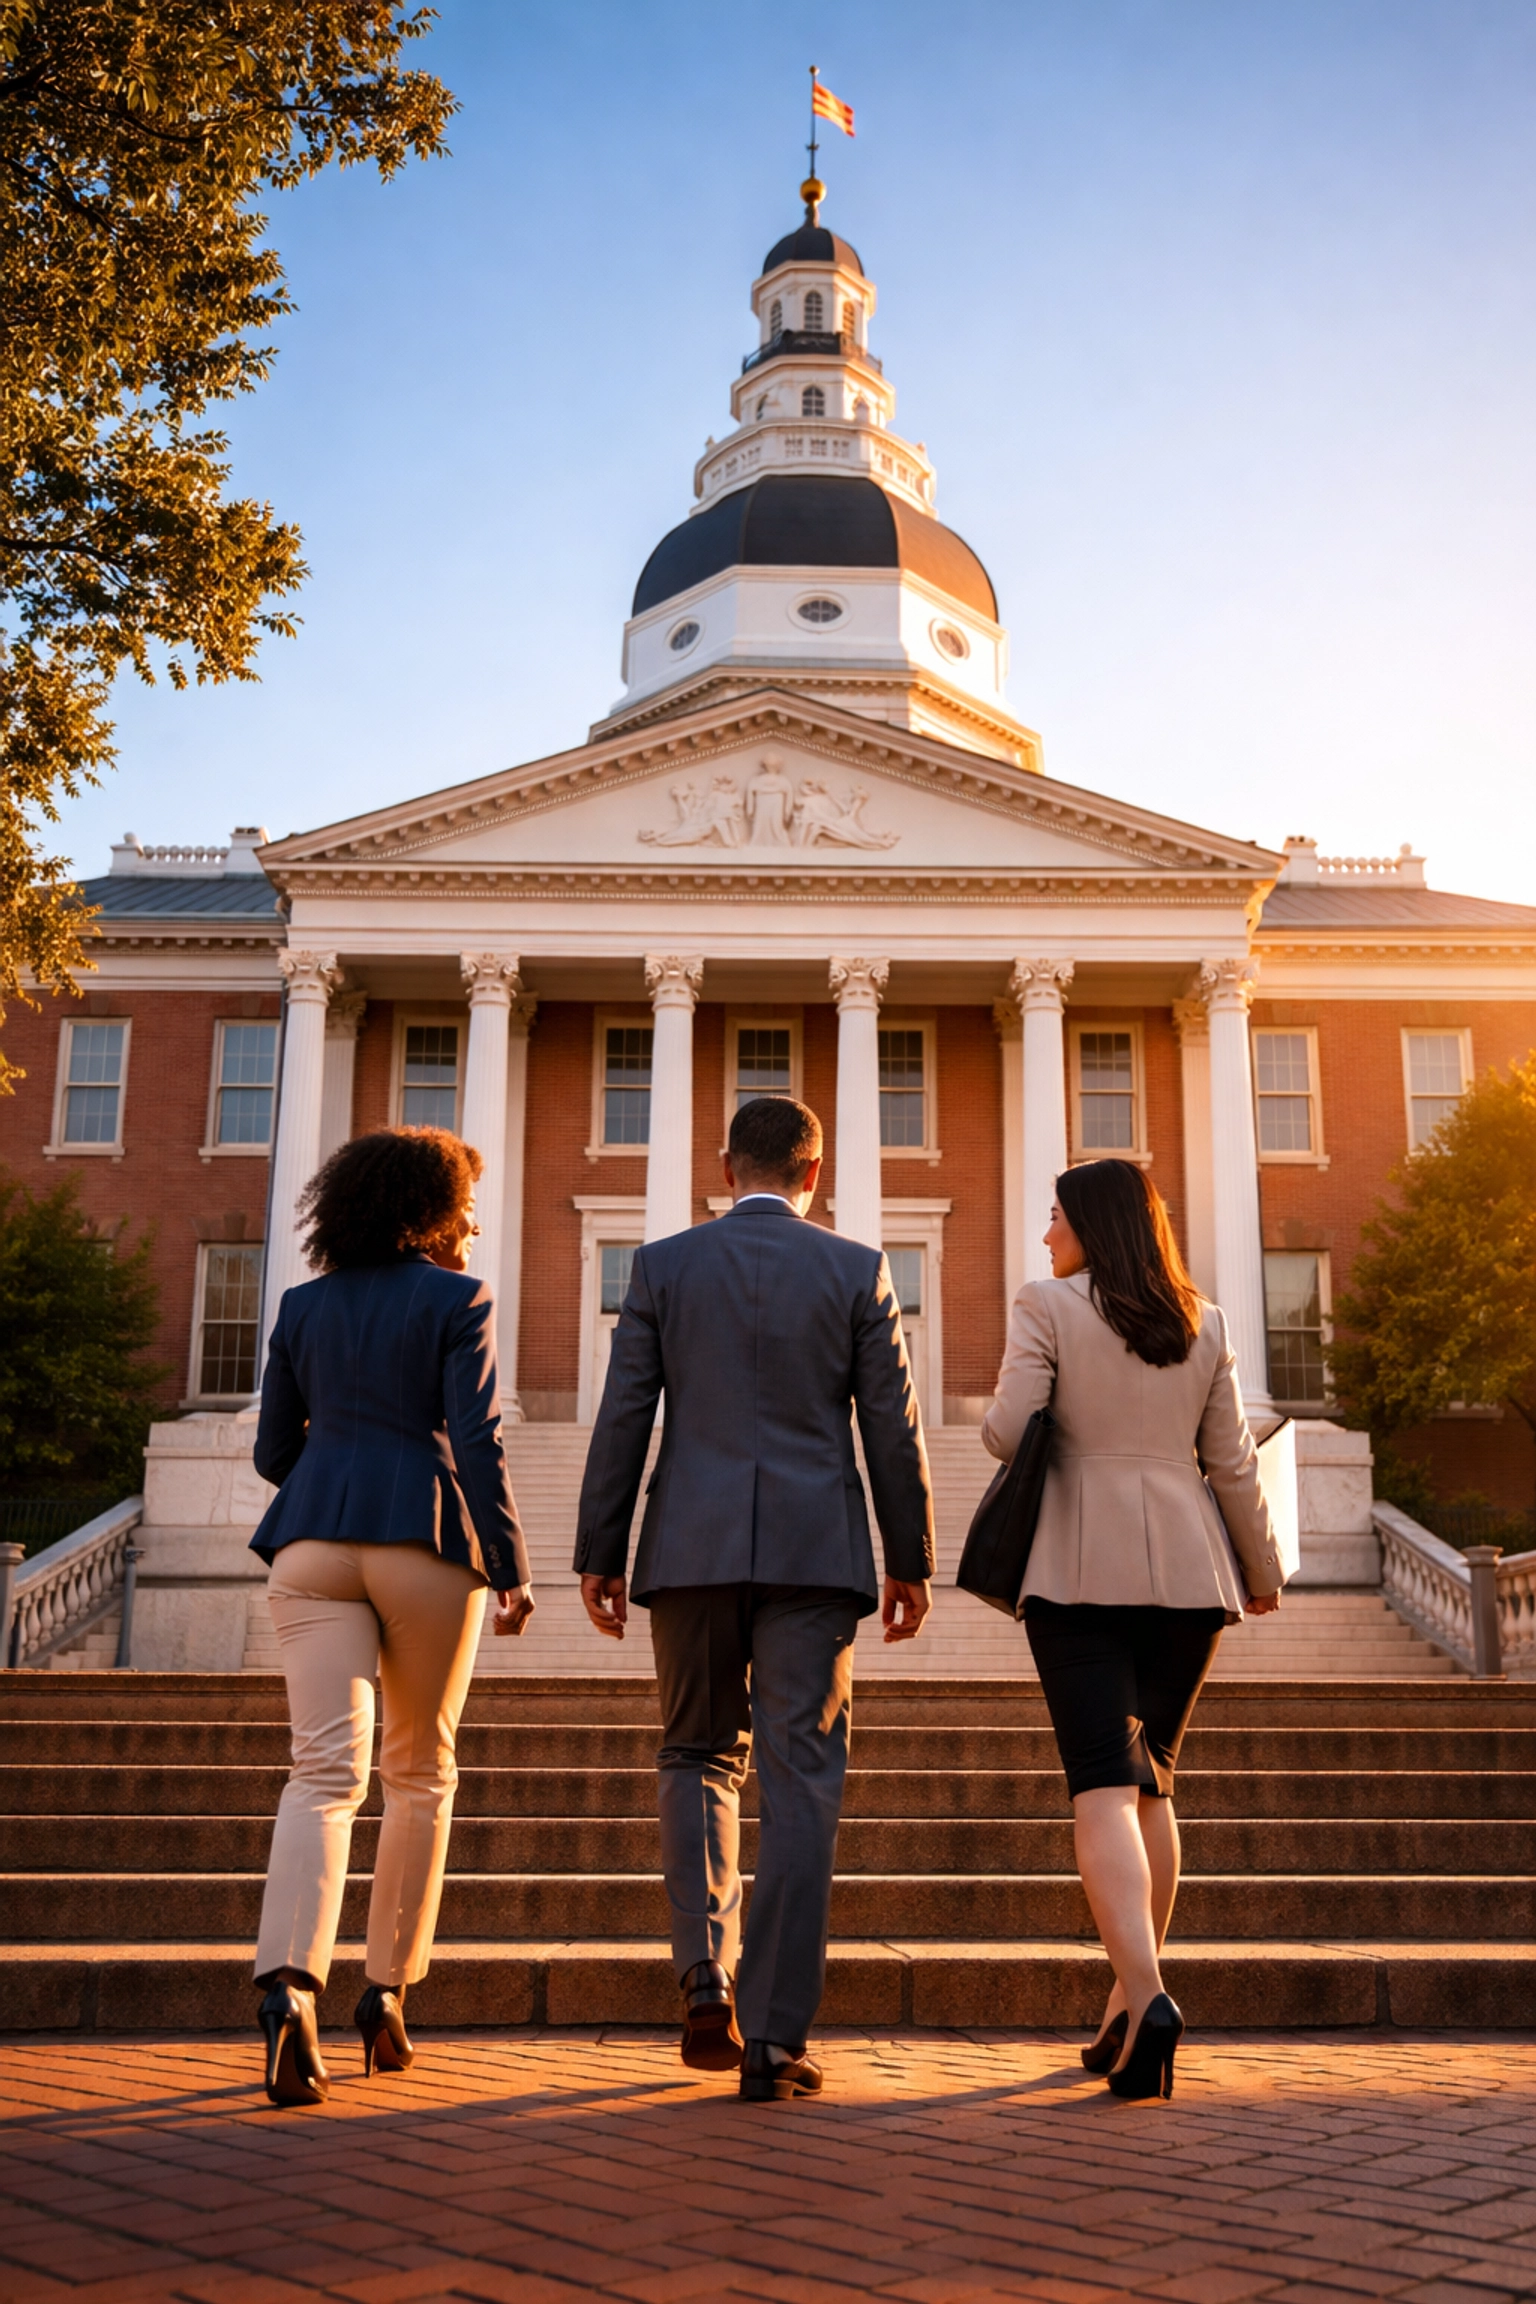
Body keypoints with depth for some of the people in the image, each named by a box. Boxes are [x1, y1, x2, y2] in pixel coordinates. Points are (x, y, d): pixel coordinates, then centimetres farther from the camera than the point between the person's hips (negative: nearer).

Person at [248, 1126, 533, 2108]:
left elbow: (274, 1449, 16)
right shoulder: (460, 1302, -1)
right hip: (425, 1547, -3)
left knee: (325, 1772, -3)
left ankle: (290, 1983, -24)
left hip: (314, 1547, 3)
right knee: (422, 1773, 14)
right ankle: (388, 1991, 18)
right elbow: (479, 1445, -8)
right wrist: (511, 1569, -3)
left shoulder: (303, 1306, 13)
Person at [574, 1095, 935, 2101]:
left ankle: (707, 1976, 3)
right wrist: (911, 1560, 10)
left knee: (700, 1757, 18)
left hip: (692, 1549, 1)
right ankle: (776, 2035, 2)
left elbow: (623, 1419, 1)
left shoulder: (663, 1264, 4)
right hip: (815, 1551, -1)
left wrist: (600, 1554, 7)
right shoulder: (857, 1270, 3)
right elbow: (894, 1427, 2)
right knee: (801, 1786, 3)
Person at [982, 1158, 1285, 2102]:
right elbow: (1233, 1463, 8)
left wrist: (1007, 1411, 13)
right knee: (1152, 1782, 15)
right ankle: (1128, 2010, 19)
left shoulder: (1048, 1306, -3)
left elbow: (1006, 1434, -10)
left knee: (1103, 1784, -8)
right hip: (1186, 1568, 4)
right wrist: (1262, 1569, 19)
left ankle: (1145, 1995, -26)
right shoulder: (1205, 1323, 8)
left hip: (1082, 1569, -4)